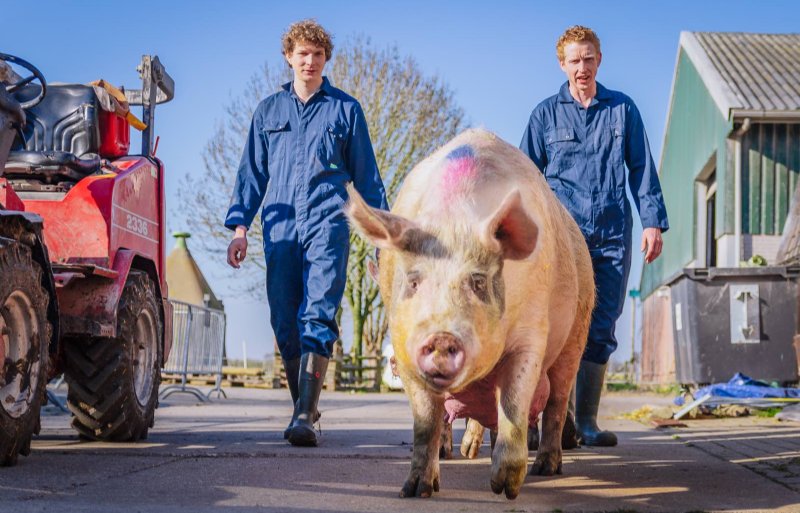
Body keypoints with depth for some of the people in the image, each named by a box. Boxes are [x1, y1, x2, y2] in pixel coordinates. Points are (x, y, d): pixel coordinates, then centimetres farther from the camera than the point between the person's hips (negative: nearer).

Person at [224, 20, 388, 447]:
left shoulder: (346, 109, 12)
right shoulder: (268, 111, 17)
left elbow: (366, 176, 14)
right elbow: (251, 173, 18)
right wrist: (240, 226, 6)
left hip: (327, 225, -3)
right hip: (280, 229, 3)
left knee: (317, 318, -16)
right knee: (284, 324, 3)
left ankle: (304, 417, -23)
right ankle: (302, 405, 17)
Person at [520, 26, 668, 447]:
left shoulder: (623, 109, 11)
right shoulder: (547, 113, 8)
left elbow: (642, 169, 11)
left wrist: (652, 221, 1)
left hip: (612, 235, 2)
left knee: (601, 328, 2)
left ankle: (586, 420, 9)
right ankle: (559, 416, -15)